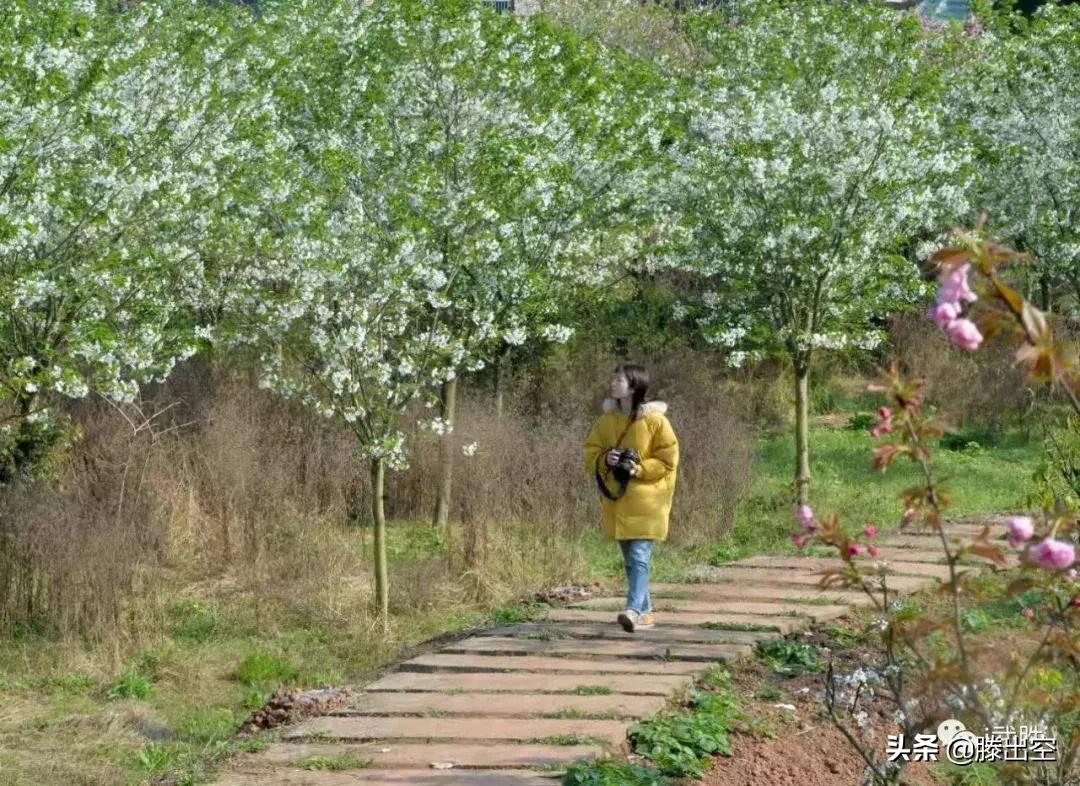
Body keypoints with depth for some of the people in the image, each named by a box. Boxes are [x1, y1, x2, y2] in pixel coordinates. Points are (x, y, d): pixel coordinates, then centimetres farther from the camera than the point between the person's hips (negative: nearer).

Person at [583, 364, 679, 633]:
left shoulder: (654, 419, -9)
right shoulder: (607, 419, 7)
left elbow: (668, 459, -7)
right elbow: (590, 452, 10)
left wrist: (639, 468, -19)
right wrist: (604, 459, -12)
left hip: (645, 500, -6)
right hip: (617, 498, 6)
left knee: (639, 556, -16)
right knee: (630, 559, 12)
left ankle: (634, 609, -25)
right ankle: (645, 612, 23)